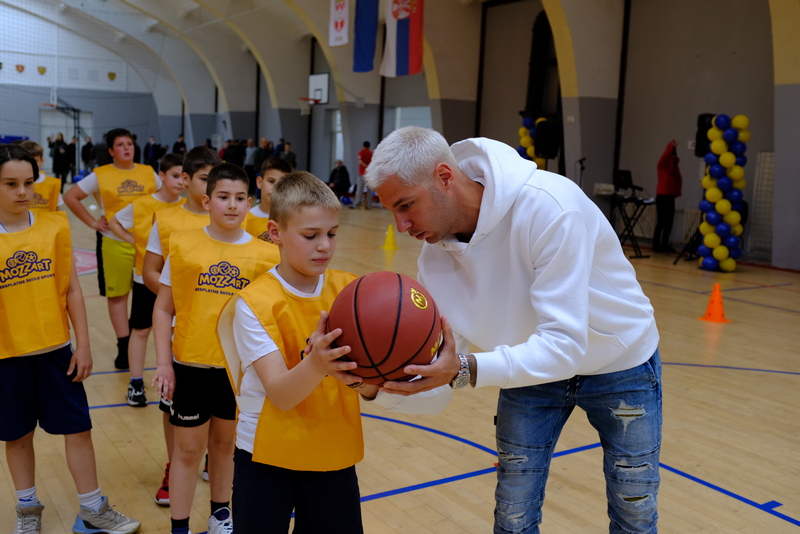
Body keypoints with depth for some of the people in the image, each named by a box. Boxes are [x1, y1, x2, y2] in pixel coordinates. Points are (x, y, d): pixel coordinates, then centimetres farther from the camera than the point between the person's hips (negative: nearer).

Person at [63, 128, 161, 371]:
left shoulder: (148, 173, 3)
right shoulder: (100, 175, -3)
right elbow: (70, 197, 0)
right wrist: (92, 222, -5)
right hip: (114, 242, -2)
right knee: (117, 294, 4)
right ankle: (124, 348, 12)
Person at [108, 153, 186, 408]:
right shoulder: (141, 205, -8)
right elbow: (113, 222, 6)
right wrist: (133, 241, -6)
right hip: (146, 277, -1)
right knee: (141, 330, 7)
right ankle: (136, 383, 16)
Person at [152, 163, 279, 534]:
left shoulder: (264, 254, -4)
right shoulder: (183, 245, -6)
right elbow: (163, 309, -2)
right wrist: (163, 363, -5)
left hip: (239, 366, 2)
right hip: (190, 364, -1)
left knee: (225, 441, 18)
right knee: (188, 448, 9)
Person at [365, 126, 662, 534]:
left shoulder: (550, 207, -35)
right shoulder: (437, 249, -17)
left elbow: (566, 345, -37)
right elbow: (441, 357, -16)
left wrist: (466, 370, -48)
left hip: (619, 363, -3)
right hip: (531, 366, 4)